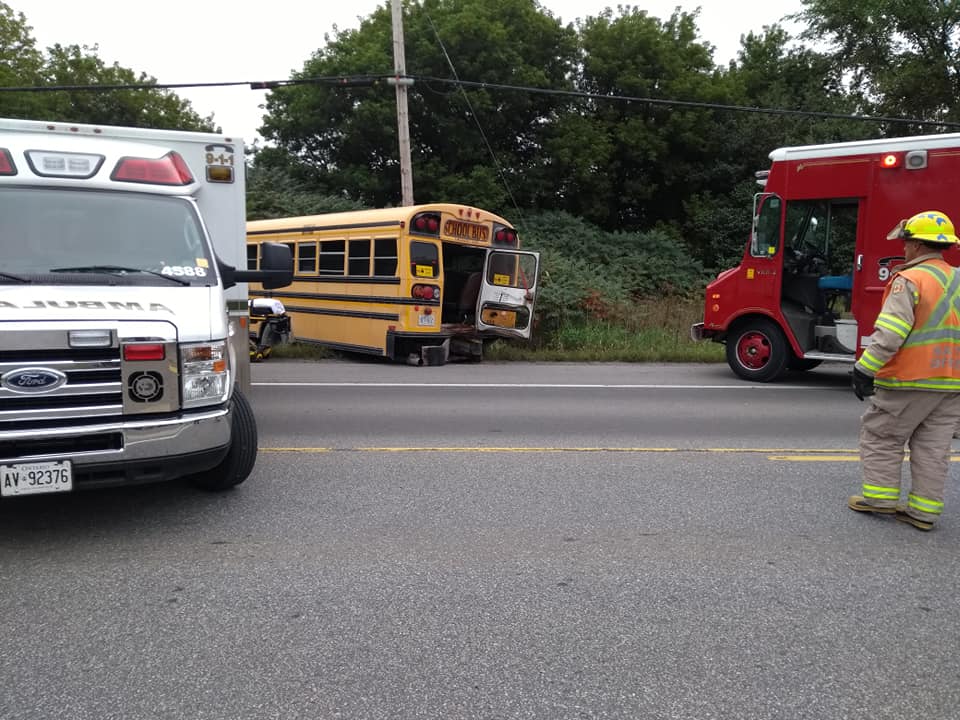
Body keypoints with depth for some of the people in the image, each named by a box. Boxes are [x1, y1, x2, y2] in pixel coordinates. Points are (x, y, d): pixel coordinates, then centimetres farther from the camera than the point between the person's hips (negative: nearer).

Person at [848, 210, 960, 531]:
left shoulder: (910, 280, -14)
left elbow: (890, 333, -23)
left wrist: (865, 369, -22)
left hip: (909, 381, -7)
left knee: (881, 435, 9)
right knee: (933, 447, 11)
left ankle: (880, 495, 12)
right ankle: (924, 510, 14)